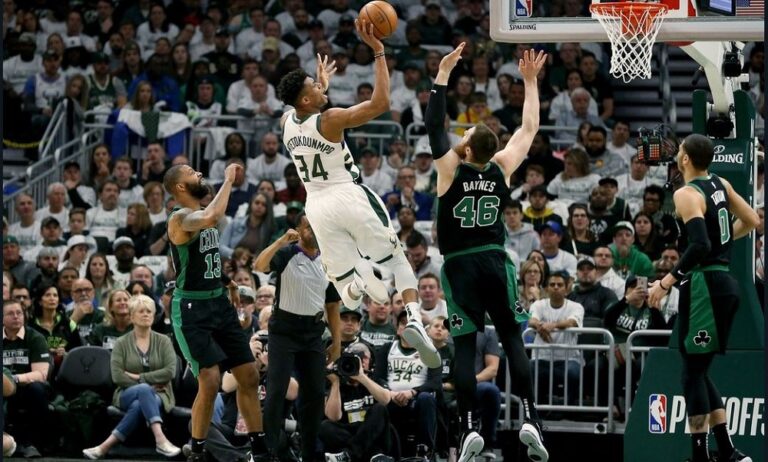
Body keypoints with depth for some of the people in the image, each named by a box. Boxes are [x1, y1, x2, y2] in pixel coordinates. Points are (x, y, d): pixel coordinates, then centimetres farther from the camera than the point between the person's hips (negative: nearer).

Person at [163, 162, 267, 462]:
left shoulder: (204, 214, 11)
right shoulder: (180, 218, -17)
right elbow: (211, 219, -40)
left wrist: (227, 280, 12)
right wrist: (228, 180, -29)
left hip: (219, 303, 9)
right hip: (192, 308, -9)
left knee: (249, 376, 8)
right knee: (210, 382, -15)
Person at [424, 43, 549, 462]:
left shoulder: (451, 170, -10)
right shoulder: (502, 168, -2)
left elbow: (433, 125, -10)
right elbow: (529, 128, 10)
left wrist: (443, 75, -7)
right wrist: (530, 82, 17)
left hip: (460, 267, -2)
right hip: (495, 262, 2)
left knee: (464, 348, -2)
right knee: (512, 340, 4)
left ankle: (469, 428, -10)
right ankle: (529, 419, -7)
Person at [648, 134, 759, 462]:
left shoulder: (687, 195, -14)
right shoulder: (720, 185, 10)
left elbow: (700, 245, -25)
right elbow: (751, 221, 22)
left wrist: (667, 282, -21)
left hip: (703, 284, -9)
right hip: (726, 283, 9)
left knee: (693, 371, -2)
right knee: (698, 370, 16)